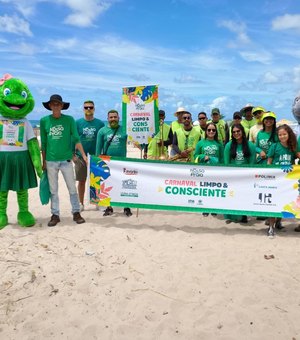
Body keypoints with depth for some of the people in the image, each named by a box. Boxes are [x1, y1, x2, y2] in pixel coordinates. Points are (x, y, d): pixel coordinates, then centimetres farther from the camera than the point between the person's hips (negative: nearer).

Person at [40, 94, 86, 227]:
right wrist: (43, 161, 8)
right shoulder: (44, 121, 2)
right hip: (50, 161, 1)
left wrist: (84, 155, -11)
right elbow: (43, 143, 7)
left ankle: (76, 213, 17)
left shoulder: (69, 120, -1)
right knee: (53, 190, 9)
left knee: (72, 188, 5)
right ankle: (55, 215, 19)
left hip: (66, 160, -1)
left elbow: (76, 139, -2)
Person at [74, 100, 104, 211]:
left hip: (96, 156, 0)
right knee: (81, 181, 9)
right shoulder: (78, 122, 1)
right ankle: (81, 204, 21)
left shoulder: (100, 123, 2)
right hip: (80, 156, 0)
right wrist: (72, 154, -2)